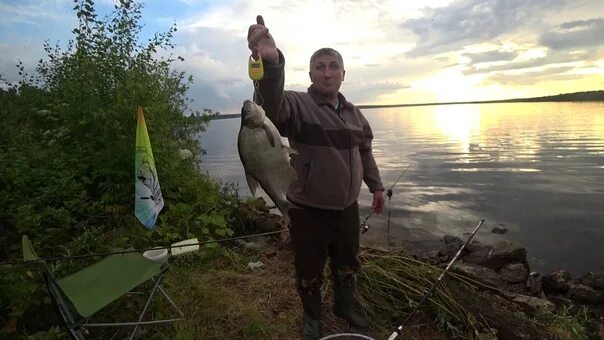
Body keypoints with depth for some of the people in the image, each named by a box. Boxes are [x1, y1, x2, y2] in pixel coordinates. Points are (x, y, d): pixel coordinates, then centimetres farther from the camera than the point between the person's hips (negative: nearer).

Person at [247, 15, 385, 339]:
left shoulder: (352, 111, 7)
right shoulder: (298, 104, -14)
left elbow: (365, 151, 18)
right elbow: (272, 105, -38)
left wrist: (376, 186, 18)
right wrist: (271, 63, -56)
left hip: (347, 208, 5)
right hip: (308, 211, -5)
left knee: (347, 265, 24)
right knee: (309, 272, 14)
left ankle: (345, 307, 51)